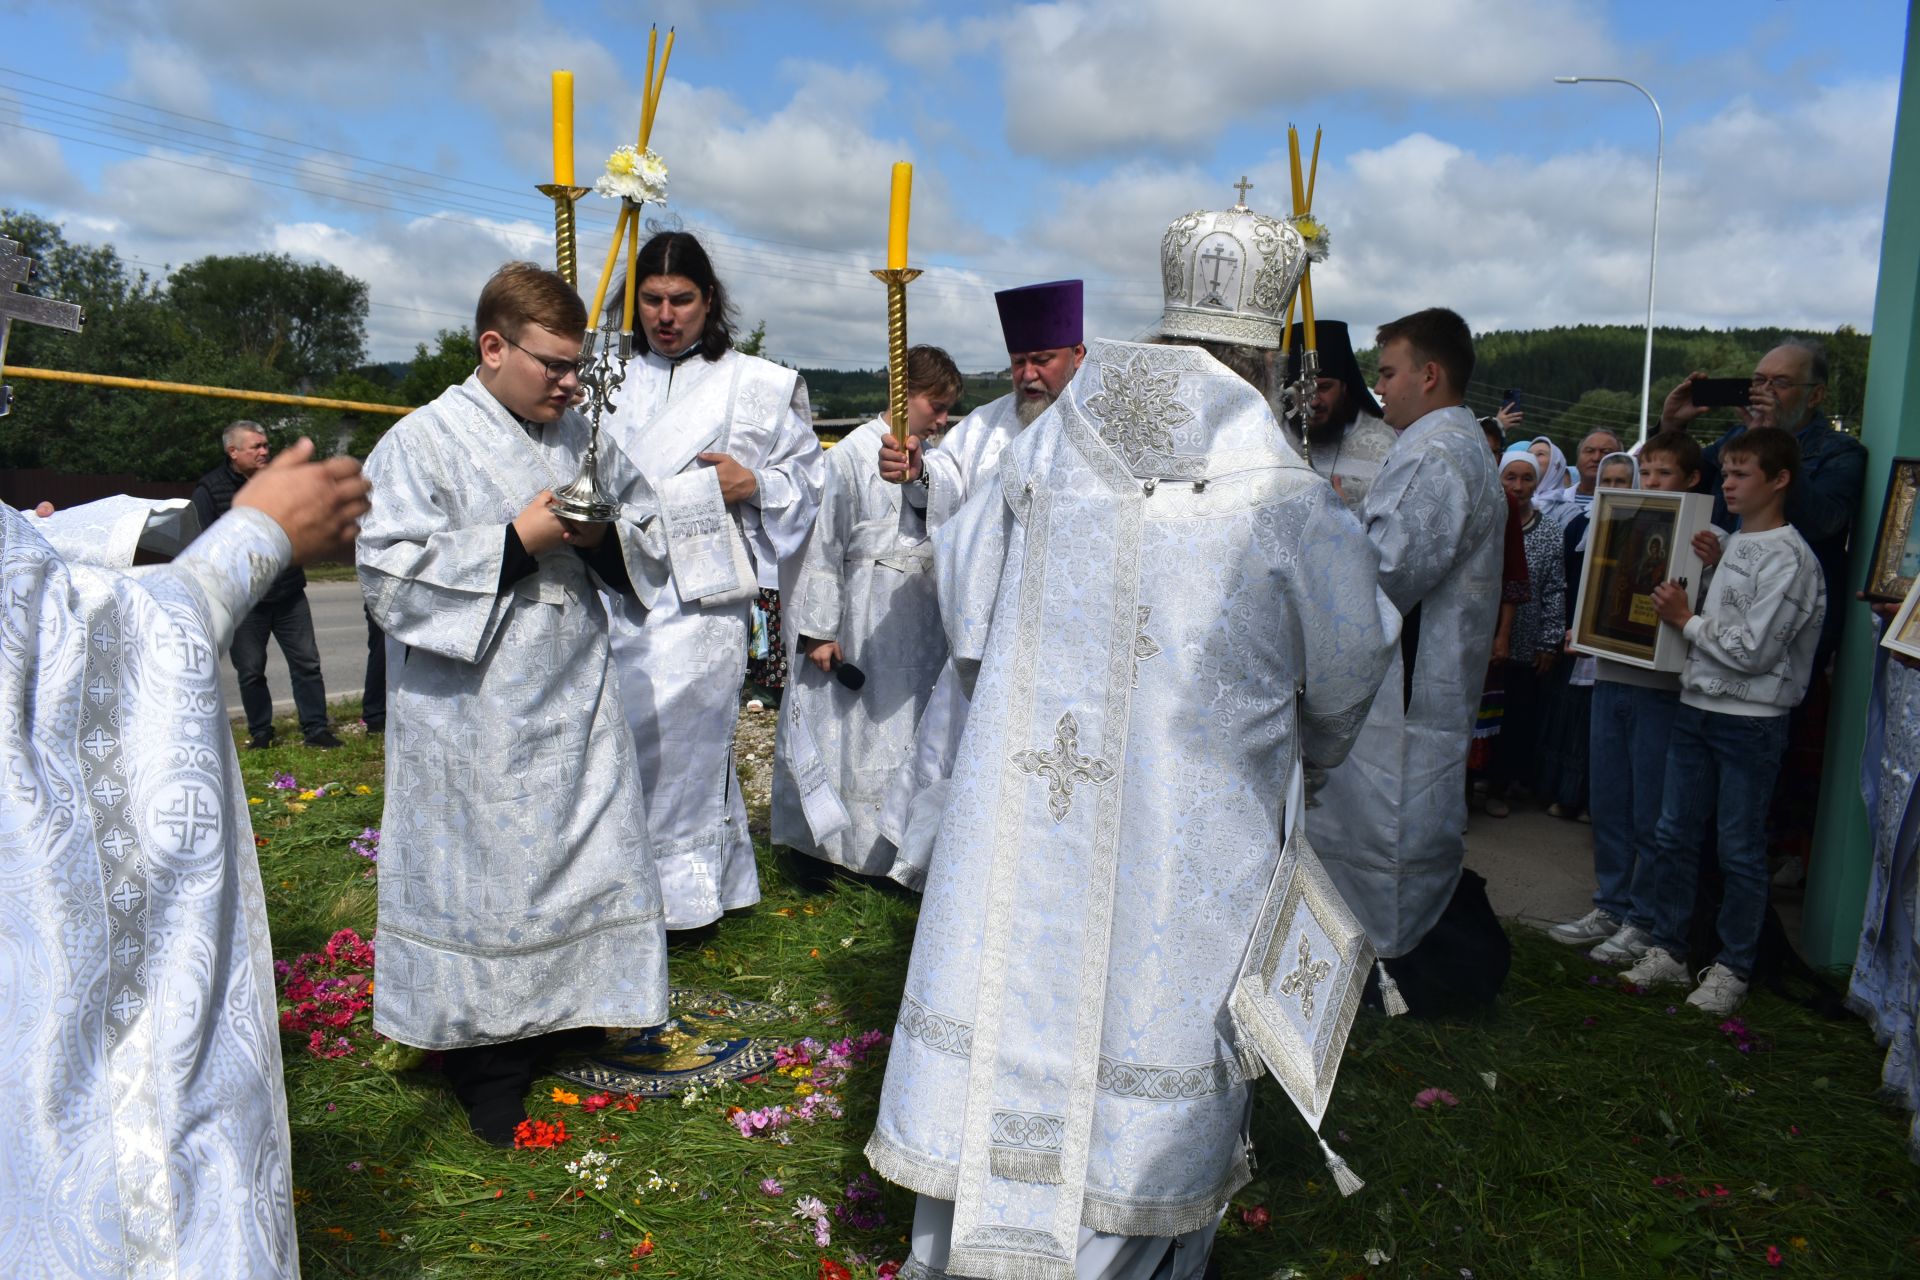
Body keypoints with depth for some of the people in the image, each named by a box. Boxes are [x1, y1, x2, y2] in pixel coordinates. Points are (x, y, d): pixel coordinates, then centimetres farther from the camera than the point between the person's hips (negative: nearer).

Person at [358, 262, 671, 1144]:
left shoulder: (574, 435, 9)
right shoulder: (424, 442, -10)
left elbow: (626, 556, 16)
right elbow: (389, 574, -17)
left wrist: (602, 534, -8)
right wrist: (520, 537, -21)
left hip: (576, 699, 6)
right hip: (477, 719, -6)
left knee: (586, 859, 12)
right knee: (485, 880, 4)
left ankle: (563, 1016, 34)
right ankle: (488, 1060, 23)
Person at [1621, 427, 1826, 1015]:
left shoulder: (1788, 558, -13)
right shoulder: (1730, 543, 12)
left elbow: (1753, 651, -18)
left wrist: (1686, 618, -10)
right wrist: (1681, 613, 1)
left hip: (1750, 723, -8)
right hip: (1697, 707, 8)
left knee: (1741, 850, 3)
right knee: (1673, 836, 11)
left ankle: (1733, 967, 16)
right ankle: (1668, 950, 23)